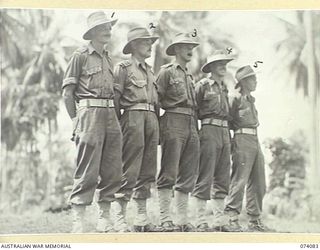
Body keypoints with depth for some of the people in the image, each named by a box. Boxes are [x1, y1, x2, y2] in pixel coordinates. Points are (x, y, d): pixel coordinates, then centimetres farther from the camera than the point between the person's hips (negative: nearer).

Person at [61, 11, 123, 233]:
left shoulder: (108, 58, 19)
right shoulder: (81, 56, 0)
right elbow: (67, 92, -2)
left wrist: (114, 115, 15)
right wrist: (76, 120, -5)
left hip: (111, 114, 7)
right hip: (90, 112, -7)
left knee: (113, 171, 5)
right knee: (88, 171, -9)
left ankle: (105, 218, 13)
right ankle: (78, 220, -4)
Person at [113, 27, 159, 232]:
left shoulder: (150, 71, 21)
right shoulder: (124, 68, 0)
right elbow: (115, 98, -5)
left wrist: (158, 124, 16)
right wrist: (118, 124, -10)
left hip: (151, 118, 7)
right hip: (133, 115, -7)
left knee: (148, 171, 6)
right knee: (130, 170, -10)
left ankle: (142, 217, 11)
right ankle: (120, 216, -6)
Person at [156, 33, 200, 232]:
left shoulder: (190, 75, 22)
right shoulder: (167, 71, 1)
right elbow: (156, 99, -4)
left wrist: (196, 128, 15)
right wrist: (158, 126, -8)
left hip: (191, 126, 8)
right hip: (174, 123, -7)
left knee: (188, 175, 5)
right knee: (169, 173, -8)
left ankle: (183, 220, 9)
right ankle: (165, 219, -7)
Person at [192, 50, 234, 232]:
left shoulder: (224, 87, 18)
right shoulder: (203, 85, -2)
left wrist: (229, 135, 15)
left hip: (224, 131, 7)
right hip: (209, 130, -7)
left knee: (223, 178, 7)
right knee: (205, 176, -8)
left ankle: (220, 220, 12)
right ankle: (201, 221, -6)